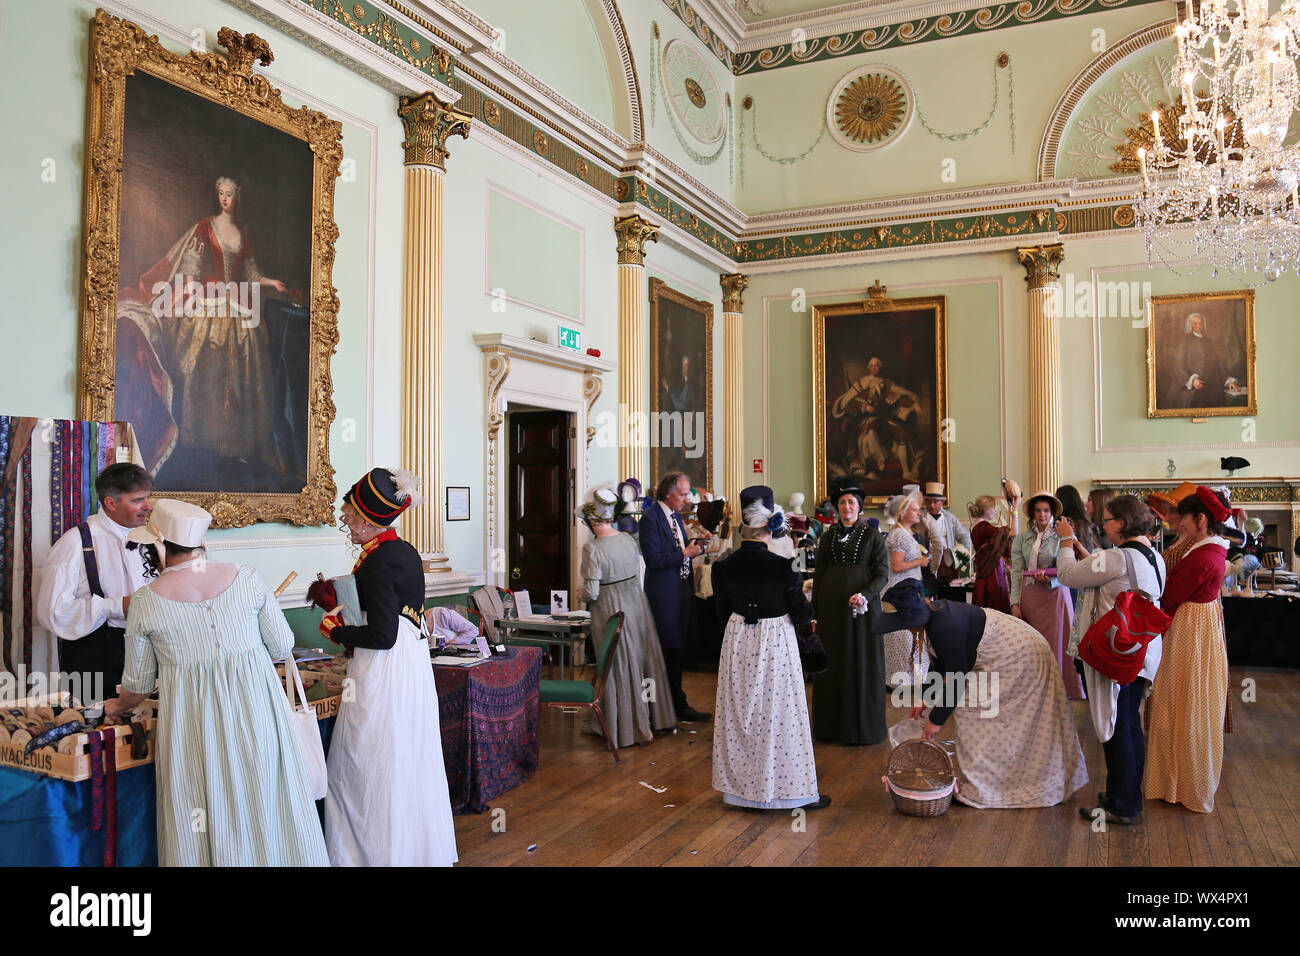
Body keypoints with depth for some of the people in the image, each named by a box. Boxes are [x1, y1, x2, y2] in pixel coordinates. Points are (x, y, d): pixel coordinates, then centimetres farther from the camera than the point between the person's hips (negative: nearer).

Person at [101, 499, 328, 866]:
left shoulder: (146, 602, -5)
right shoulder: (246, 578, -4)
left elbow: (139, 682, 6)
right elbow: (282, 645, 2)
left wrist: (118, 706, 28)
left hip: (192, 721, -1)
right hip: (255, 708, 1)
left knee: (202, 823, 13)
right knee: (264, 807, 14)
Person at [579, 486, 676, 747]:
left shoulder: (592, 548, -20)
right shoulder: (628, 539, 0)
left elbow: (591, 592, -20)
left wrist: (582, 595, 1)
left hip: (611, 609, -6)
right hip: (636, 601, 6)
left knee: (619, 666, 7)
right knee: (641, 658, 17)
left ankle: (626, 728, 21)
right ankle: (654, 717, 31)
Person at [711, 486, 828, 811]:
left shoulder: (724, 567, -8)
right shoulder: (781, 567, -21)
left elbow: (723, 611, 4)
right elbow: (801, 616, -12)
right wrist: (808, 608, 10)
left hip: (738, 644, 4)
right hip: (776, 645, -4)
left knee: (741, 715, 15)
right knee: (778, 715, 7)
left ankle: (740, 785, 28)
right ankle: (788, 787, 19)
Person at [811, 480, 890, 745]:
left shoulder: (872, 536, -1)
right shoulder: (828, 537, 9)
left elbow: (882, 574, -5)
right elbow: (819, 574, 10)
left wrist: (865, 595, -22)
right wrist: (814, 611, 5)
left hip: (861, 606, -3)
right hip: (832, 607, 3)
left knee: (861, 663, 1)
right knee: (832, 663, 7)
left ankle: (861, 726, 13)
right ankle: (831, 724, 18)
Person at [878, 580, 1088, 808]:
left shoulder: (944, 627, -31)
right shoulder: (931, 612, -2)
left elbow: (956, 678, -24)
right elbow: (940, 663, 12)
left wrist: (936, 719, -14)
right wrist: (926, 700, 13)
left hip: (1017, 657, -10)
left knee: (970, 708, -9)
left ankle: (980, 788, -1)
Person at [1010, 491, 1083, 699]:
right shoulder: (1022, 538, 8)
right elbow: (1016, 572, 4)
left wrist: (1049, 578, -22)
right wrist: (1015, 602, -4)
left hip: (1055, 594, -2)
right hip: (1030, 597, 2)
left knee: (1056, 644, -1)